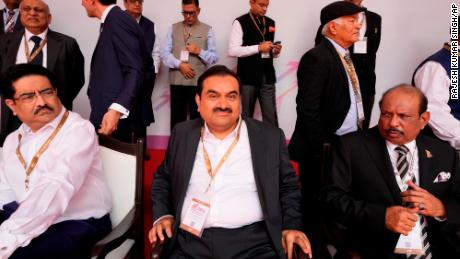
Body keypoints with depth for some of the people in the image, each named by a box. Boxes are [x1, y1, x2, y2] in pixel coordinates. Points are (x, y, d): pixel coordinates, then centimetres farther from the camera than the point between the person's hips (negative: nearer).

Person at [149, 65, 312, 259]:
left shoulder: (270, 137, 4)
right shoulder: (182, 134, 9)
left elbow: (288, 186, 10)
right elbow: (163, 178, 20)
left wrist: (291, 227, -3)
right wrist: (163, 215, 5)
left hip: (253, 243, 0)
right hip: (189, 243, 1)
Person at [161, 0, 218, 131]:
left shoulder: (207, 30, 7)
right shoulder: (173, 28, 11)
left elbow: (214, 57, 4)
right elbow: (164, 53, 4)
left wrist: (199, 51, -13)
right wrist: (180, 65, -10)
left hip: (198, 81, -1)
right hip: (177, 80, 1)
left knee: (197, 117, 4)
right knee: (177, 117, 6)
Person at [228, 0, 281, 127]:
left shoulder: (271, 23, 14)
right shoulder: (240, 22, -4)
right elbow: (232, 50, -14)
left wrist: (275, 51, -1)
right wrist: (258, 48, -19)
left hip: (267, 77, 4)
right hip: (248, 76, -4)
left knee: (271, 117, 3)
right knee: (246, 116, 8)